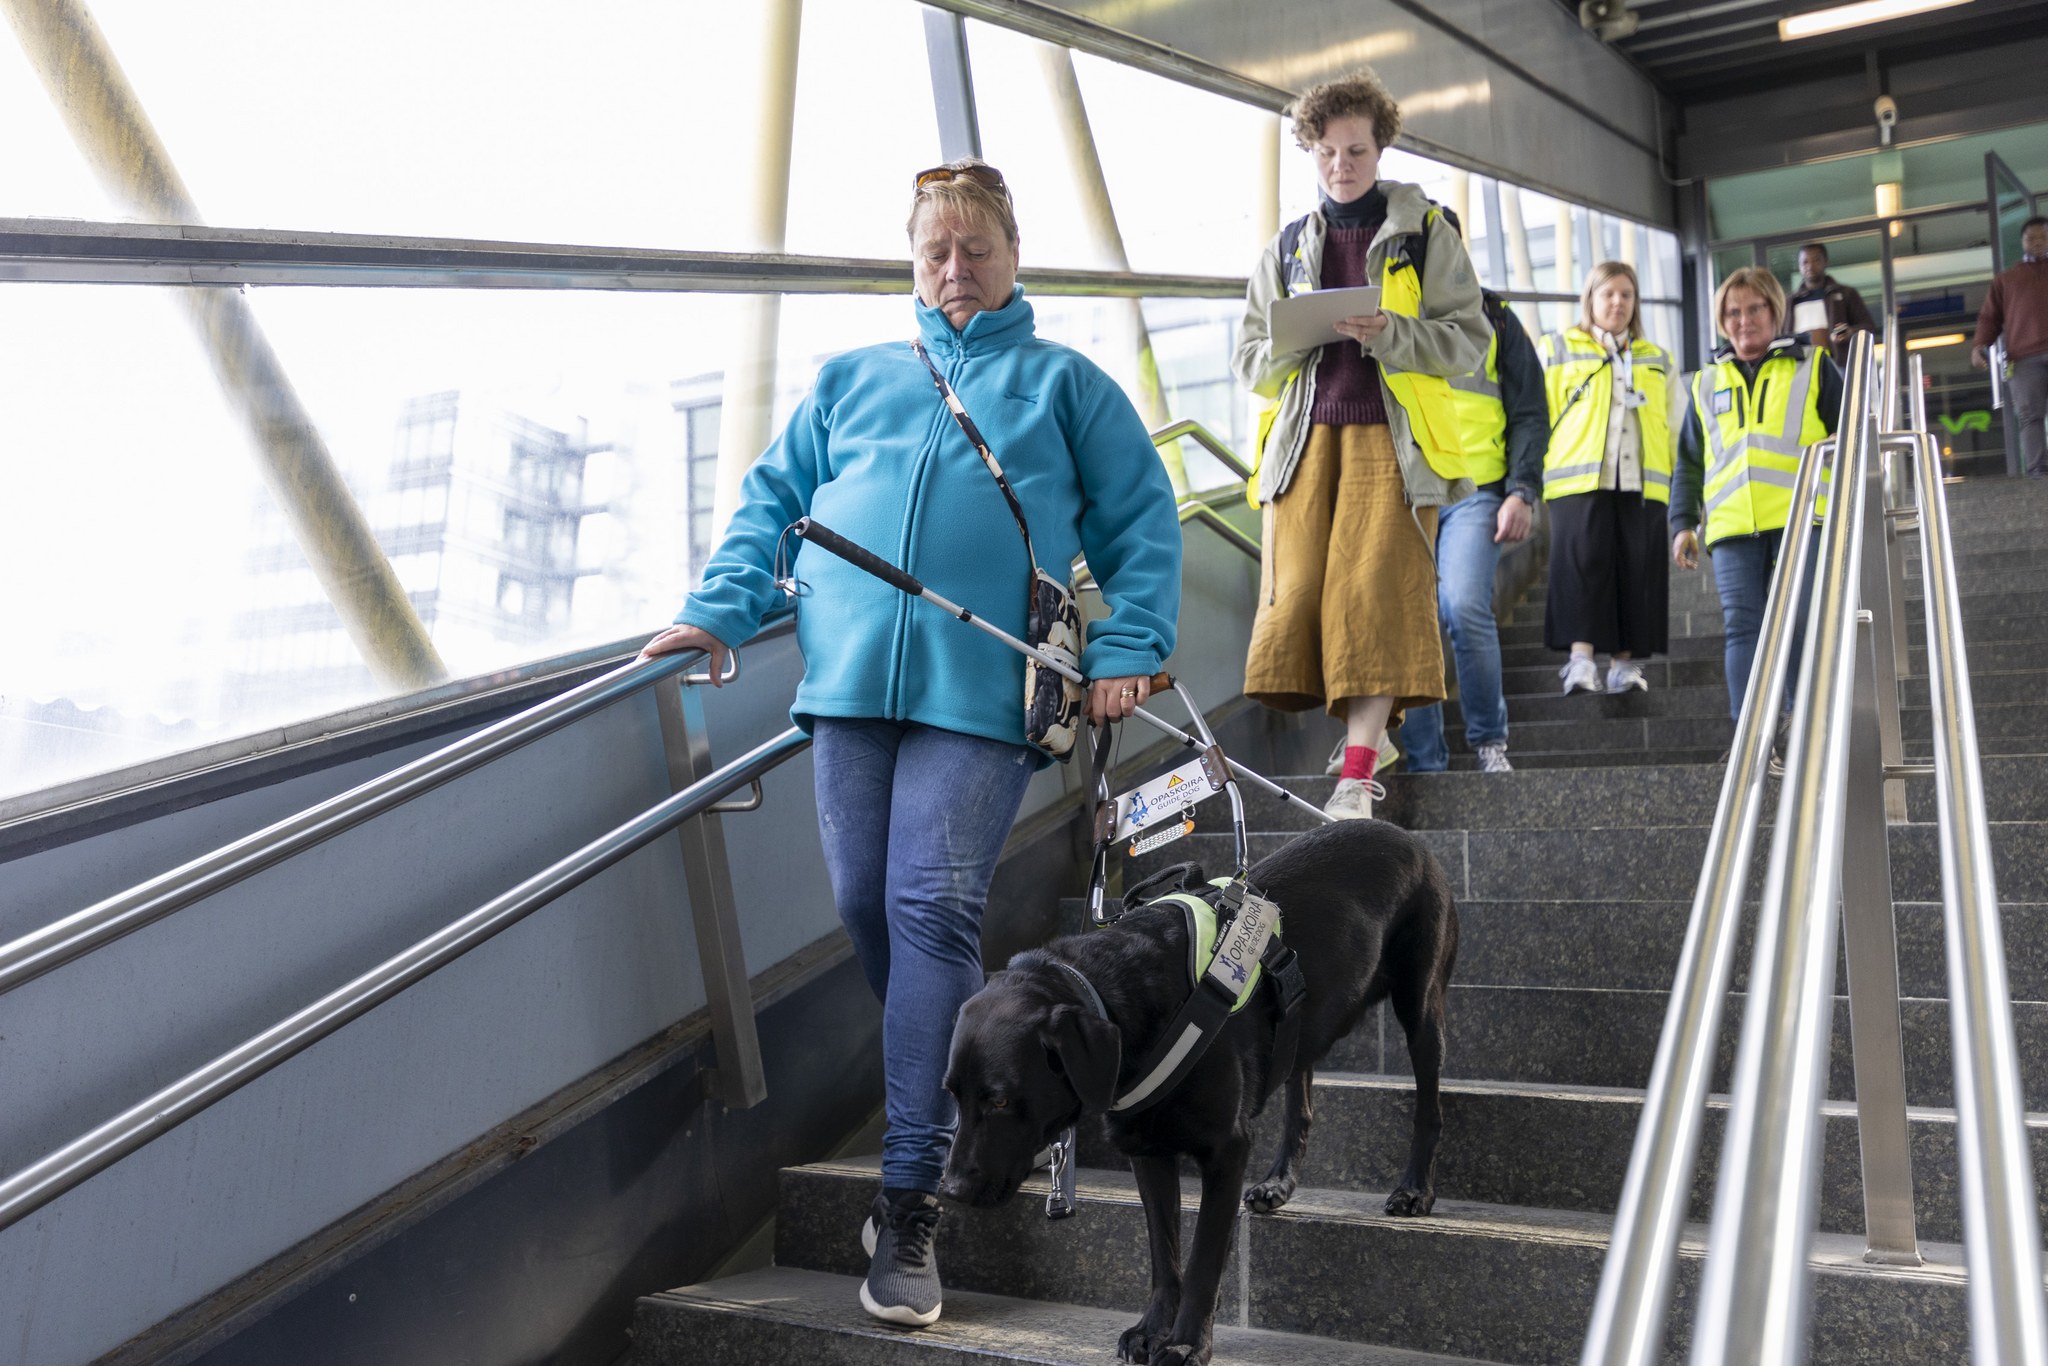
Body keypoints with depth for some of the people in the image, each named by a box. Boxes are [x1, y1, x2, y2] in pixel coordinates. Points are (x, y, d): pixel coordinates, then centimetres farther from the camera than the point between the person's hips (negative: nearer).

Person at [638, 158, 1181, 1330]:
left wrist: (1128, 645, -3)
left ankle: (912, 1194, -6)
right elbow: (774, 499, 21)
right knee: (867, 907, 3)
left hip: (983, 692, -3)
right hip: (851, 679, 4)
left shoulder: (1065, 383, 17)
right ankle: (958, 1096, 26)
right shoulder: (849, 380, 24)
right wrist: (719, 611, 7)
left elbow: (1141, 518, 11)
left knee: (934, 910, -12)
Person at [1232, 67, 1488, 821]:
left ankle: (1357, 773, -16)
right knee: (1299, 587, -8)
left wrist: (1390, 334, -15)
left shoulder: (1426, 231, 9)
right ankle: (1367, 736, 6)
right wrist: (1300, 339, -7)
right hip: (1307, 436, 3)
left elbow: (1468, 339, 3)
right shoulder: (1288, 246, 18)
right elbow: (1249, 361, 15)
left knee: (1377, 589, -14)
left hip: (1393, 435, -3)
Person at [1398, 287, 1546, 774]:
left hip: (1473, 491, -2)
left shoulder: (1490, 316, 12)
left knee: (1464, 608, -21)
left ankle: (1490, 741, -3)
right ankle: (1424, 766, 4)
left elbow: (1529, 411, 8)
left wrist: (1522, 491, -5)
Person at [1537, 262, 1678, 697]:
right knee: (1582, 560, -16)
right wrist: (1531, 479, -5)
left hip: (1643, 482, 3)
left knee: (1636, 569, -3)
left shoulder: (1657, 360, 24)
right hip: (1580, 478, -3)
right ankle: (1580, 657, -20)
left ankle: (1625, 663, 1)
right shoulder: (1557, 349, 14)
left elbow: (1670, 429, 23)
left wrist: (1678, 485, 12)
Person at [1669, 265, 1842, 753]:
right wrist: (1682, 523, 11)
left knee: (1800, 621, -8)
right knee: (1742, 627, -7)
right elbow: (1688, 462, 23)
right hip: (1731, 528, 2)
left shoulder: (1813, 367, 15)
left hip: (1802, 518, -2)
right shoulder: (1707, 383, 22)